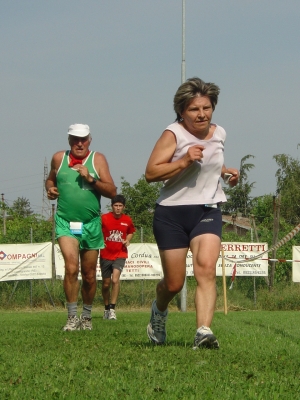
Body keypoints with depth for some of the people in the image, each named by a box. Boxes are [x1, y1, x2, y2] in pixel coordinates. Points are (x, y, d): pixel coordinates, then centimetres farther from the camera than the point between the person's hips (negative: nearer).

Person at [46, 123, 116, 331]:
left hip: (91, 224, 1)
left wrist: (90, 178, -17)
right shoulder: (59, 158, 6)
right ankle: (72, 317, -11)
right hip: (65, 222, -1)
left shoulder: (98, 159, 1)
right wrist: (50, 189, 2)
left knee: (89, 275, 9)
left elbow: (112, 191, -4)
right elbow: (50, 179, 24)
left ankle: (87, 316, 28)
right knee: (71, 268, -19)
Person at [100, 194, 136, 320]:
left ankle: (112, 309, -18)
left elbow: (131, 232, 19)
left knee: (115, 280, -22)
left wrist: (127, 240, 0)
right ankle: (106, 308, 29)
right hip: (105, 255, 1)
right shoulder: (104, 218, -7)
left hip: (120, 254, -1)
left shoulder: (127, 220, -1)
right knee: (106, 284, 9)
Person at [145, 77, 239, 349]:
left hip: (208, 211, 3)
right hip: (172, 214, -3)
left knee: (206, 268, -21)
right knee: (174, 284, 4)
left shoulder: (219, 134, 9)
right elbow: (150, 173, -17)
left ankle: (204, 332, -30)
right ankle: (159, 311, 39)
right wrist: (184, 161, -26)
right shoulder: (174, 134, -10)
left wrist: (225, 171, 12)